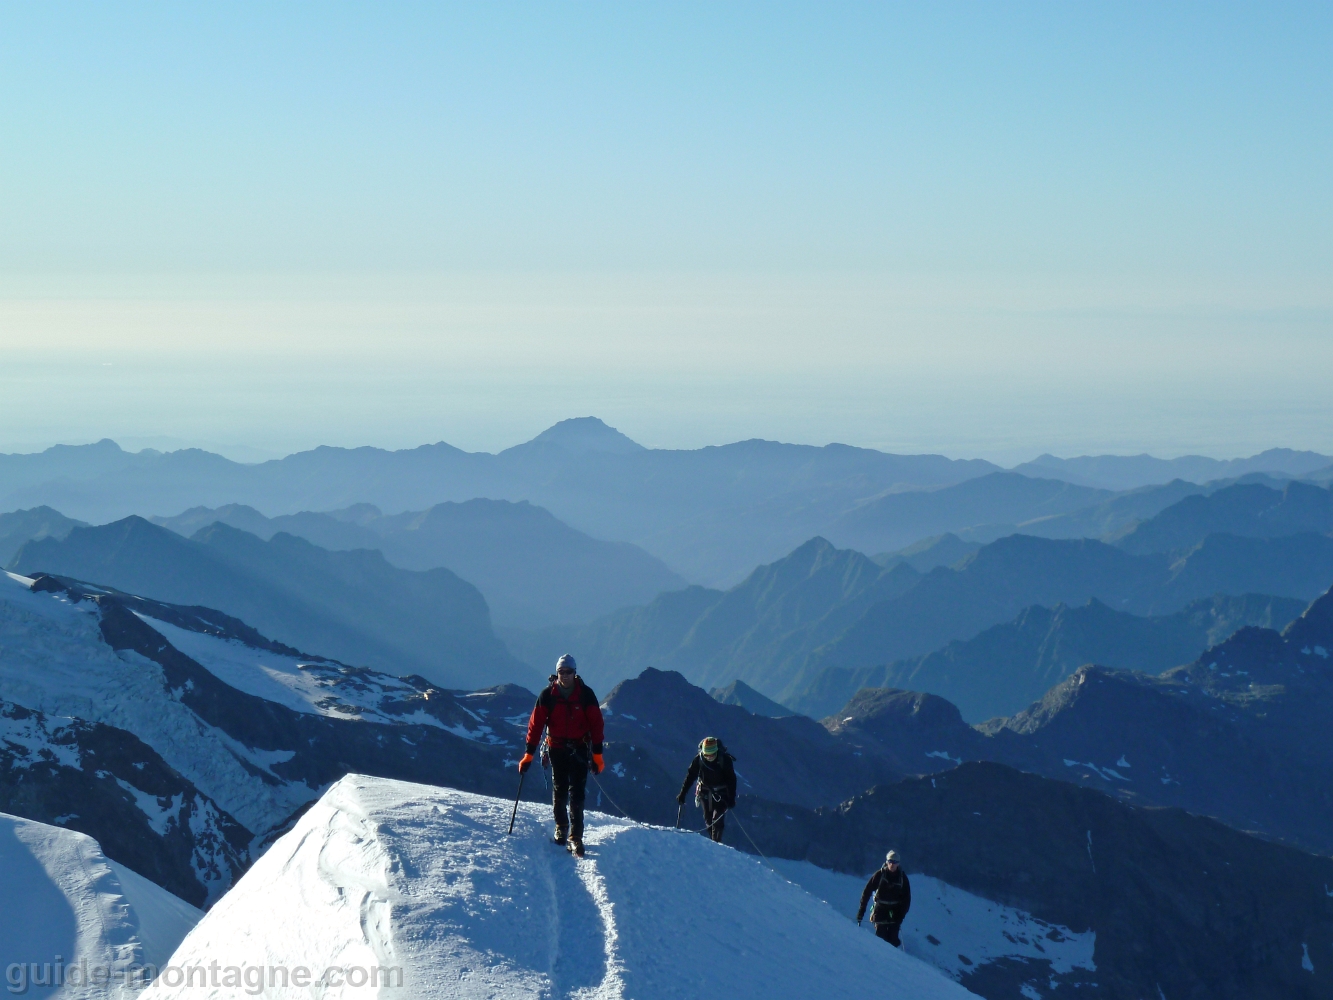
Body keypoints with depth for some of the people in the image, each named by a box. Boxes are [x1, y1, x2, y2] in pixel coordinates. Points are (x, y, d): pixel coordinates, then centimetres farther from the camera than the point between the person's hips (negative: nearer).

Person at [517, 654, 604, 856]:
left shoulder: (586, 694, -5)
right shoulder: (547, 696, -4)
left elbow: (596, 724, -2)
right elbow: (536, 724, -4)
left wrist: (597, 755, -6)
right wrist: (528, 754, -8)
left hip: (579, 748, -1)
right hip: (557, 748, 1)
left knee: (577, 792, -7)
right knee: (559, 790, 8)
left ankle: (576, 836, -9)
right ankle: (561, 828, 26)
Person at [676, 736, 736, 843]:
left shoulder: (725, 759, -19)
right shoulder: (699, 758, -13)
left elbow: (731, 779, -14)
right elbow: (690, 776, -6)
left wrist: (731, 798, -20)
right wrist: (682, 794, -8)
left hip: (721, 793, -3)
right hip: (705, 792, 3)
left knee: (717, 819, -14)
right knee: (708, 820, 5)